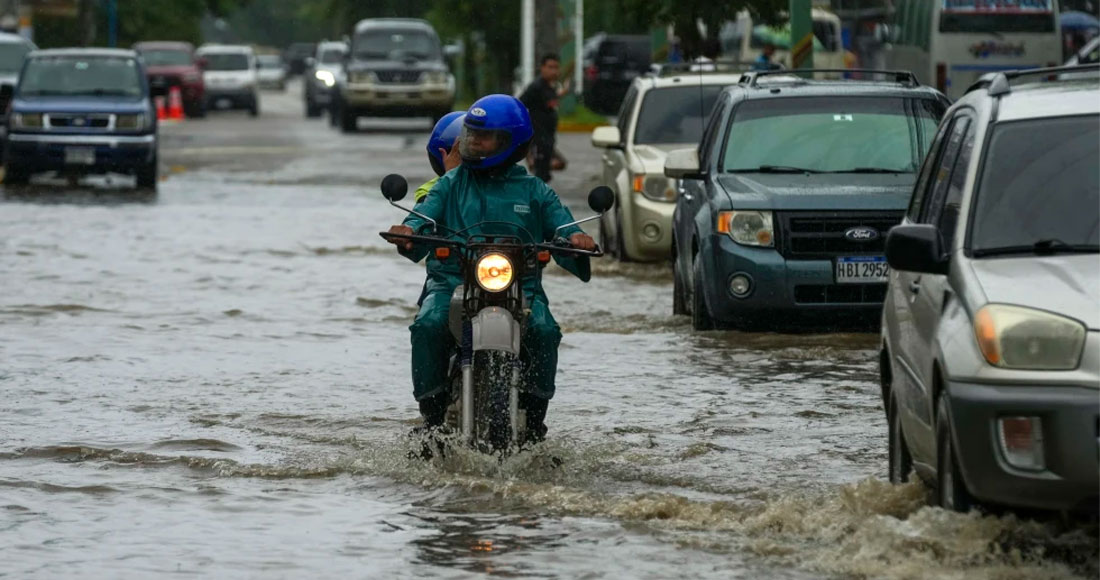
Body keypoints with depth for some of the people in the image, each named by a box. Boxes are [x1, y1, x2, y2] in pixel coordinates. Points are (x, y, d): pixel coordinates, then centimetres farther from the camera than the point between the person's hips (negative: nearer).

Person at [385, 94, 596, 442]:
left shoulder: (534, 191, 16)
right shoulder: (451, 185, 17)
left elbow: (560, 225, 6)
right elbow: (425, 216, 2)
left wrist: (575, 238, -19)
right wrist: (409, 232, -23)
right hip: (453, 280, 0)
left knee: (543, 329, -30)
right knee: (429, 325, -31)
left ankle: (534, 416, -13)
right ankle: (432, 413, -17)